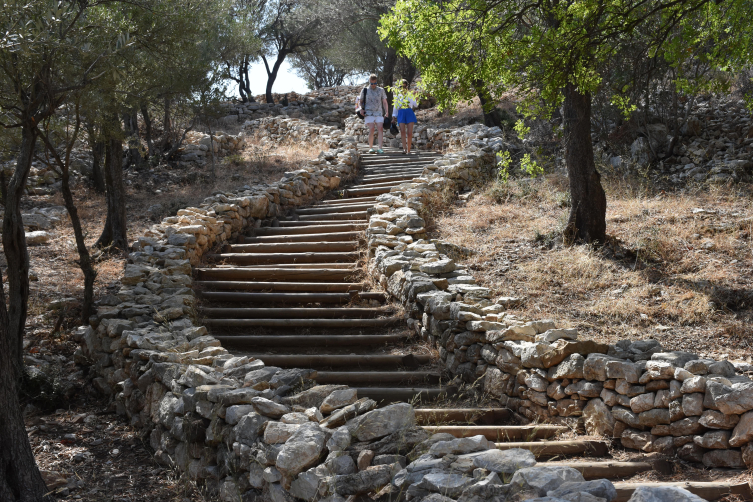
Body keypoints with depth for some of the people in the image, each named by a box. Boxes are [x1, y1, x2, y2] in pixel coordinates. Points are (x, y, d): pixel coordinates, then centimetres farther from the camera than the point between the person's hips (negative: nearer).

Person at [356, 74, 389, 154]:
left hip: (379, 113, 2)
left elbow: (385, 102, 16)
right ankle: (371, 148, -8)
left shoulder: (381, 90, 13)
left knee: (380, 129, -13)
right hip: (369, 113, -2)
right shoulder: (365, 90, 8)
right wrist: (361, 109, -6)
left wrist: (387, 112, 5)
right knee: (371, 129, -14)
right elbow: (360, 101, 13)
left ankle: (379, 148, -18)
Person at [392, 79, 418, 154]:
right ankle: (404, 148, -20)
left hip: (409, 113, -1)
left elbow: (415, 105, 2)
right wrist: (394, 116, 14)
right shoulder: (398, 96, 19)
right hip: (401, 113, 1)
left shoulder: (410, 95, 14)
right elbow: (395, 107, 22)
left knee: (409, 132, -8)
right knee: (402, 131, -16)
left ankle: (408, 150, -2)